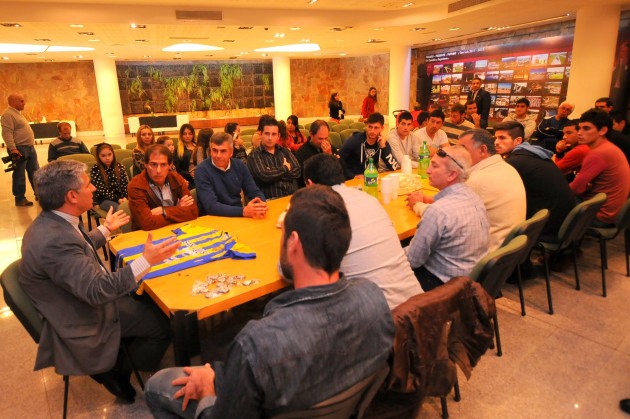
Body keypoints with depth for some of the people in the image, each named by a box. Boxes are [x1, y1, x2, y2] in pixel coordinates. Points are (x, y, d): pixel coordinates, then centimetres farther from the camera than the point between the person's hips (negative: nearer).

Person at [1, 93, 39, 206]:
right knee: (19, 175, -2)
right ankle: (20, 199, 5)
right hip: (19, 149, -10)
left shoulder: (17, 113, 17)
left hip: (29, 147, 10)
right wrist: (13, 149, -28)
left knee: (35, 172, 14)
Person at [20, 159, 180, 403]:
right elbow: (97, 290, -36)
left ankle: (117, 368, 27)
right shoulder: (53, 240, -34)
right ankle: (116, 373, 17)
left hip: (83, 300, 10)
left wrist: (106, 228, 29)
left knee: (152, 302, 18)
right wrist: (146, 261, -38)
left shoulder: (52, 222, -3)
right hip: (83, 321, -9)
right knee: (165, 322, -4)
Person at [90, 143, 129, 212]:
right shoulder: (95, 170, -6)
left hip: (121, 197, 4)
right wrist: (117, 199, -15)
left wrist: (125, 197, -11)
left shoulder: (120, 167, 6)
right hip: (104, 200, -4)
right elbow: (102, 190, -9)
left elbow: (125, 185, 7)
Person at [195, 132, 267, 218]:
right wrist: (243, 211, -33)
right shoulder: (202, 170, -13)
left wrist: (261, 205, -20)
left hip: (238, 216, 5)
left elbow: (254, 192, 3)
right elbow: (211, 206, -22)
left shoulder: (239, 165, 1)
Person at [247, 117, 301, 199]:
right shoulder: (254, 156, 2)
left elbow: (296, 172, 5)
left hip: (292, 196, 3)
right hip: (270, 200, -3)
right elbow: (264, 176, -14)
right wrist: (285, 168, 0)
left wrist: (272, 173, -5)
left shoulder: (285, 151, 17)